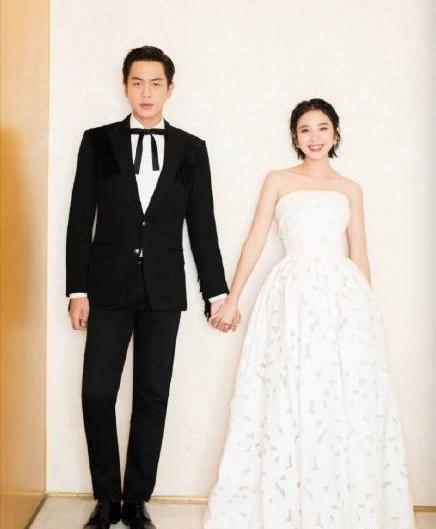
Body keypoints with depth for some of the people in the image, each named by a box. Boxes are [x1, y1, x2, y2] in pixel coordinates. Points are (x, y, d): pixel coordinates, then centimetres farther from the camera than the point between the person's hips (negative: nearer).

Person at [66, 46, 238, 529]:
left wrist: (216, 292, 5)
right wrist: (78, 290, -3)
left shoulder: (191, 149, 7)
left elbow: (202, 226, 7)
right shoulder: (97, 142, 5)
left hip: (163, 290, 1)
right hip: (109, 288, 0)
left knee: (153, 397, 5)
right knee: (97, 393, -1)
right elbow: (80, 219, 3)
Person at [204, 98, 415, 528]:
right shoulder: (278, 181, 10)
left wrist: (367, 311, 10)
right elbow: (255, 241, 7)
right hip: (294, 296, -1)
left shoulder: (350, 189, 15)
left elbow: (359, 255, 14)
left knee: (348, 403, 0)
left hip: (344, 298, 2)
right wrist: (231, 299, 3)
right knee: (289, 401, -2)